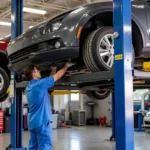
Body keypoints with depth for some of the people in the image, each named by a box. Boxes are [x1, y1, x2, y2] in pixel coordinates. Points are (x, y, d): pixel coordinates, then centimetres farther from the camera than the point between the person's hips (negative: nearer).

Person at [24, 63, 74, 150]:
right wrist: (66, 66, 8)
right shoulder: (39, 83, -14)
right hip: (41, 121, -9)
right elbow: (57, 77, -6)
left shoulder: (29, 87, 12)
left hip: (33, 122, 9)